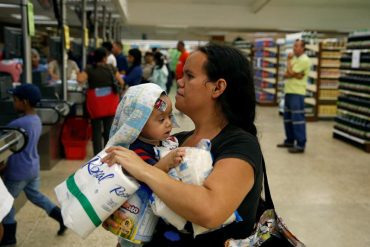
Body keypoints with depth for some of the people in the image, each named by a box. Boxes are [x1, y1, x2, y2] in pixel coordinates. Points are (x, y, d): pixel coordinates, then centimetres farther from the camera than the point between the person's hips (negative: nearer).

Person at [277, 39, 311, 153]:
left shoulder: (304, 60, -10)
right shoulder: (294, 59, 18)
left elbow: (290, 73, -16)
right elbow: (286, 74, 7)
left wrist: (289, 60, -1)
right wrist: (294, 75, -13)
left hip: (297, 93, -9)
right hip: (288, 91, 9)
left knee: (297, 119, -10)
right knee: (287, 118, 14)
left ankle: (300, 145, -7)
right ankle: (290, 141, 24)